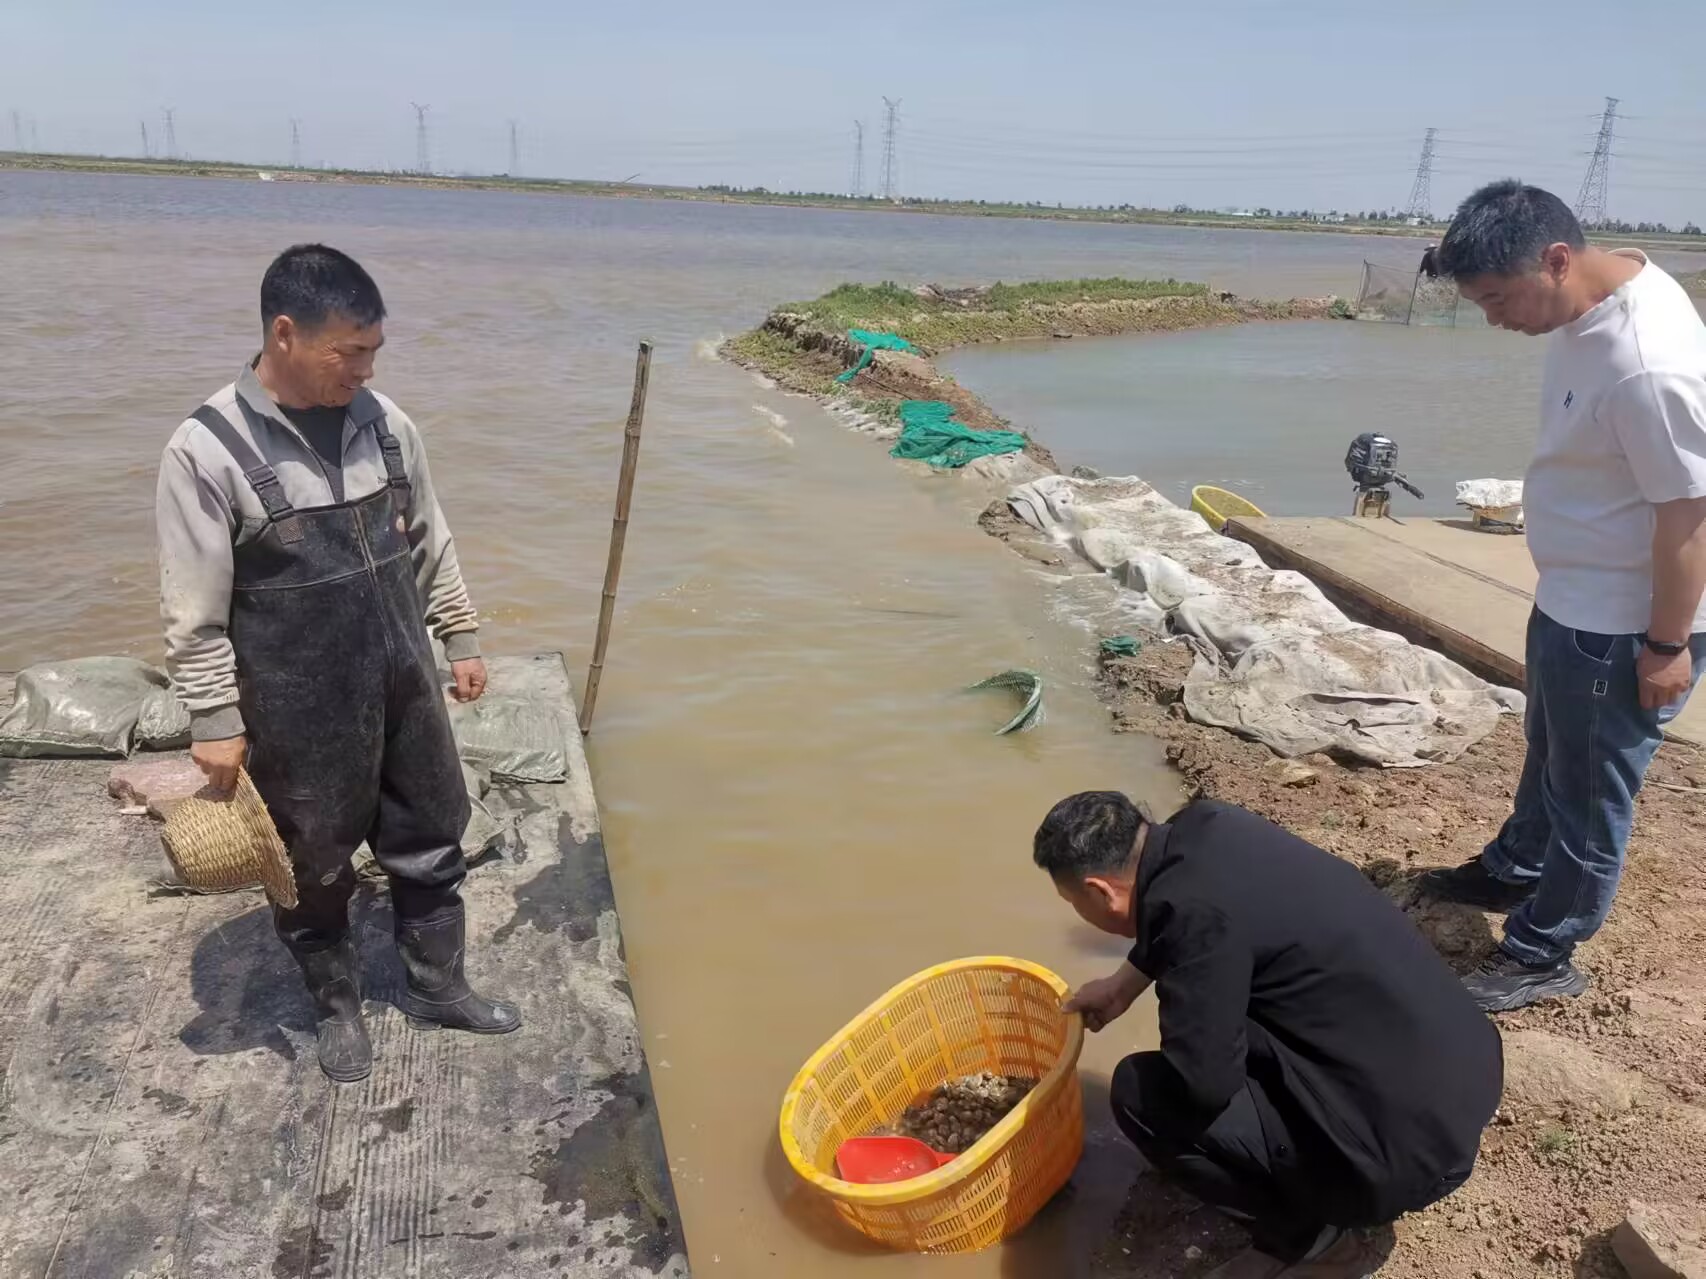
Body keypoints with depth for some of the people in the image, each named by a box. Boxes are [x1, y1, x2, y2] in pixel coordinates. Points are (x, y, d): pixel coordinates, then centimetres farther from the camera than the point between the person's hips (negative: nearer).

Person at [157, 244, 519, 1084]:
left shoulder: (383, 421, -2)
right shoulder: (207, 451, -17)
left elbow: (430, 544, 9)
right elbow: (192, 610, -12)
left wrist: (461, 639, 12)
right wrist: (215, 720, -10)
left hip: (403, 686, 5)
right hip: (299, 711, -4)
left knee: (429, 840, 16)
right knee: (315, 870, 14)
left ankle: (436, 986, 37)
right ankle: (337, 1007, 37)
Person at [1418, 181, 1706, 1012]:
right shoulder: (1592, 302, -2)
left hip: (1621, 623, -9)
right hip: (1570, 598, 9)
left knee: (1589, 795, 9)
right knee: (1548, 755, 28)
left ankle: (1541, 955, 26)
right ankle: (1513, 871, 50)